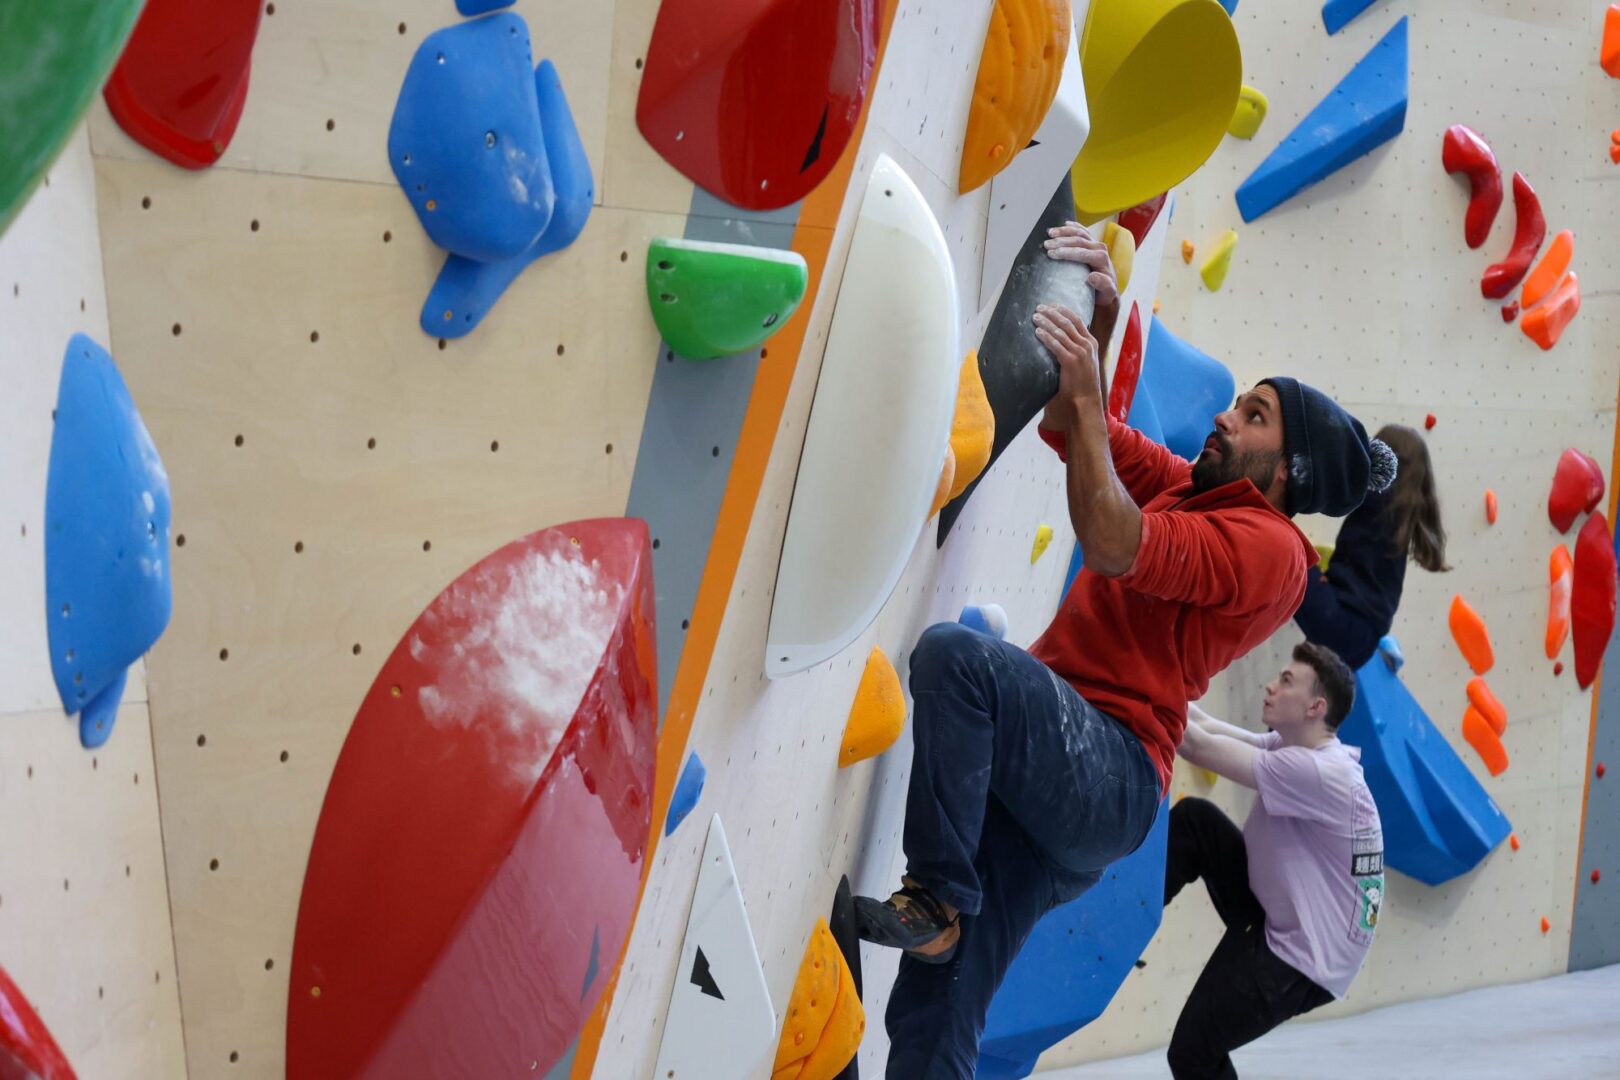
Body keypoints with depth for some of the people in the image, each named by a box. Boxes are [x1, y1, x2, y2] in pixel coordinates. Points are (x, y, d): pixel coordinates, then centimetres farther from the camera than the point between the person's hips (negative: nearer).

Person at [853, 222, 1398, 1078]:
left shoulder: (1266, 543, -4)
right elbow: (1069, 426, 22)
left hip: (1106, 773, -8)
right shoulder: (1185, 488, 23)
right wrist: (1099, 317, 7)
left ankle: (936, 897, -27)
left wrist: (1087, 393, -15)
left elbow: (1114, 546, -18)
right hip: (1049, 781, 8)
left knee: (953, 651, -32)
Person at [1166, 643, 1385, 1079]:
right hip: (1275, 920, 9)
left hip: (1301, 961, -9)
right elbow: (1205, 726, -2)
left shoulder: (1318, 773, -28)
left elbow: (1199, 747, -27)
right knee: (1192, 819, -5)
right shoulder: (1294, 746, 1)